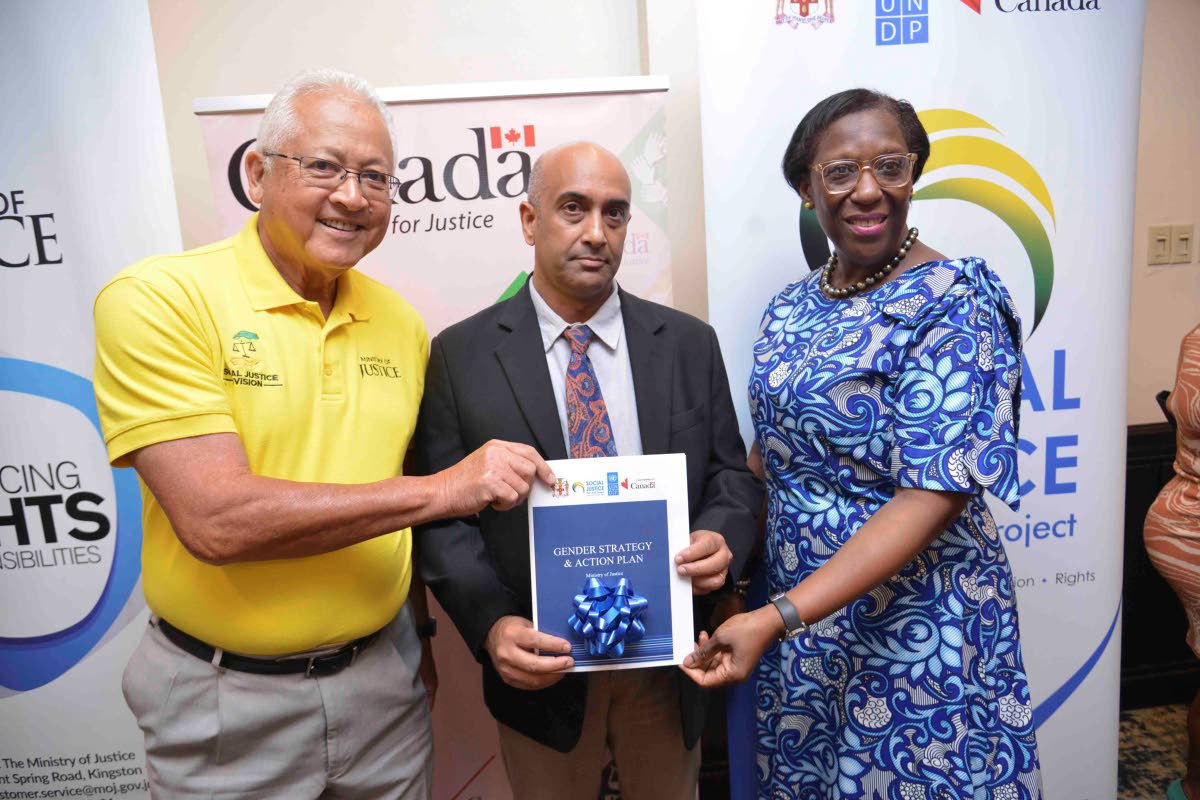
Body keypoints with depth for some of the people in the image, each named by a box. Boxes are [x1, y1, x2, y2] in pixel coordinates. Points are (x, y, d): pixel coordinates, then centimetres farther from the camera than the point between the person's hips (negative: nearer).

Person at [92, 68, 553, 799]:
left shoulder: (403, 324, 0)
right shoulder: (158, 298, -14)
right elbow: (217, 519, -24)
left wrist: (418, 638, 13)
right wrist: (441, 490, -23)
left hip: (382, 677, 4)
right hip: (226, 699, -3)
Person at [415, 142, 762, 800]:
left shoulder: (689, 343, 0)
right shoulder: (460, 354, -6)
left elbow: (731, 474, 4)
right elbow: (442, 513, -7)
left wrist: (721, 539, -17)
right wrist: (491, 624, -20)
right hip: (540, 663, -1)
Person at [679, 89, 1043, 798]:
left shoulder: (951, 301, -17)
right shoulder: (792, 308, 3)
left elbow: (935, 493, -24)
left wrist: (776, 619, -29)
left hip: (913, 622, -6)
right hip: (797, 610, 6)